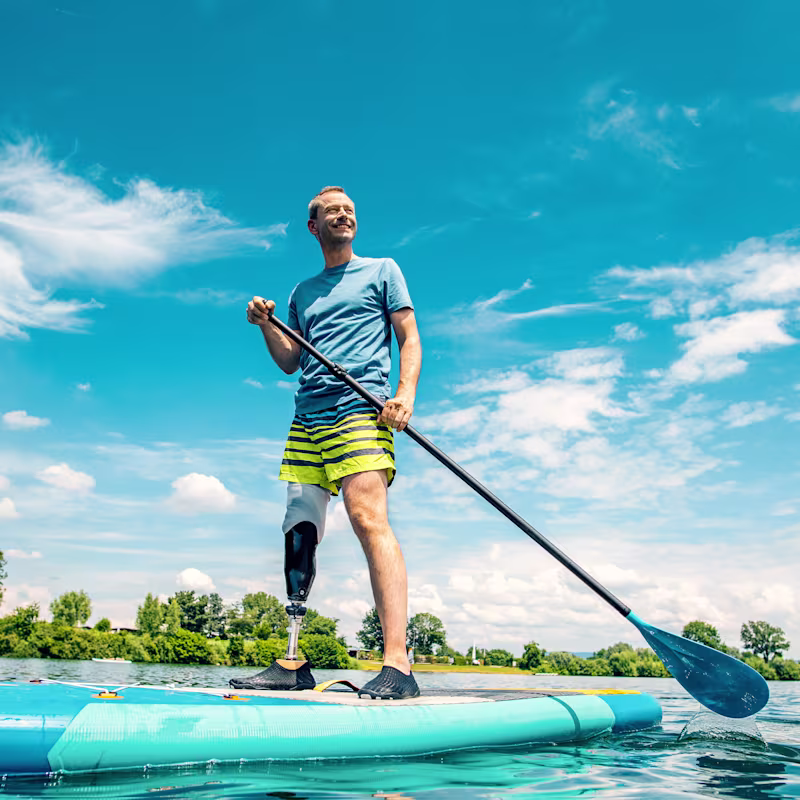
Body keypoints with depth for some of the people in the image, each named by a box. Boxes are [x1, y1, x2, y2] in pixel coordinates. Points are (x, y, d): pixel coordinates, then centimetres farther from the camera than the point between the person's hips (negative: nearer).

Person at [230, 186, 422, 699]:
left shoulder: (382, 271, 15)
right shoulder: (303, 292, 26)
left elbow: (410, 338, 6)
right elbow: (290, 363, 22)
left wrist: (406, 395, -11)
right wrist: (267, 326, 3)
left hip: (360, 408, -5)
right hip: (308, 418, 6)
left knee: (369, 520, -20)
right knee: (299, 532, 0)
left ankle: (398, 664, -24)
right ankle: (294, 663, 6)